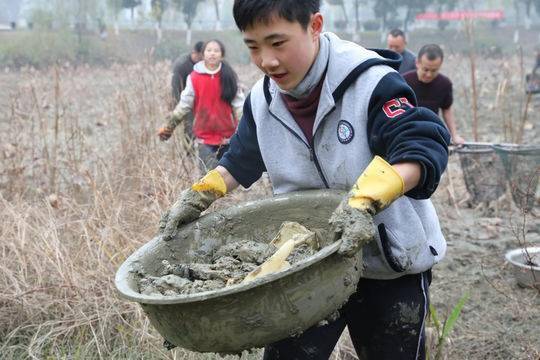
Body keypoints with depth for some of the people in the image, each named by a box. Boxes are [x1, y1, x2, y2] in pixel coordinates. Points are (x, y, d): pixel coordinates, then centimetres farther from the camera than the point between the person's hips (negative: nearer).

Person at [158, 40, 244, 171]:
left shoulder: (229, 76, 0)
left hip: (227, 136, 1)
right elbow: (184, 105, 2)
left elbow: (238, 104, 1)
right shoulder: (194, 77, -3)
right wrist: (169, 127, 1)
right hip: (204, 137, -1)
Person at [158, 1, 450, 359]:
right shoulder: (263, 100, -3)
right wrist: (196, 197, -3)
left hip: (392, 266, -4)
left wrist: (366, 201, -48)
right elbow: (239, 162, 13)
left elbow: (423, 149, -33)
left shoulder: (372, 83, -22)